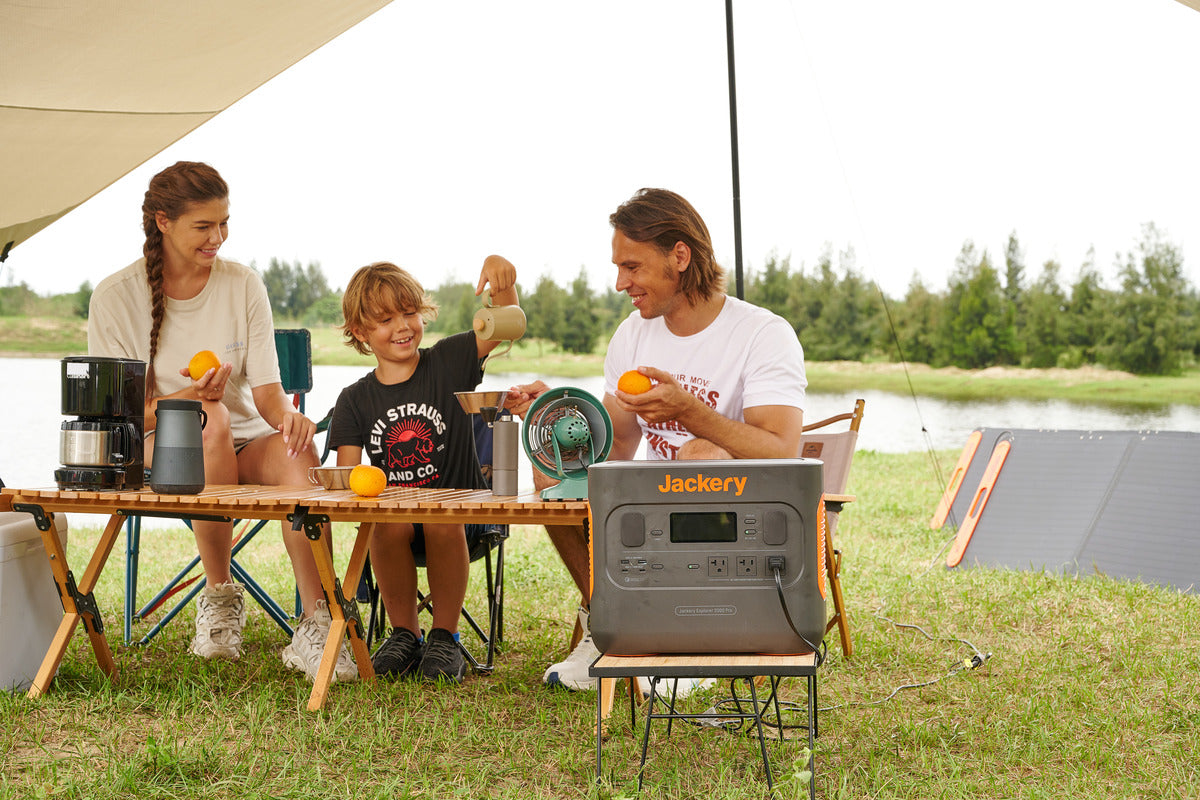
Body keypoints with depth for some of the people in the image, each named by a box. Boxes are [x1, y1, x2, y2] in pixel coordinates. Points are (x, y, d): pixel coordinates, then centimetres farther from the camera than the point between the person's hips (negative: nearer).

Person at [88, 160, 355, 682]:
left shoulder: (244, 286, 2)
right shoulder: (115, 297, -5)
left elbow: (267, 389, -1)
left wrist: (287, 416, -26)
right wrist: (185, 398, -27)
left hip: (244, 446, 2)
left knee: (297, 453, -33)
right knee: (213, 419, -37)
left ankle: (314, 626, -34)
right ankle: (219, 597, -21)